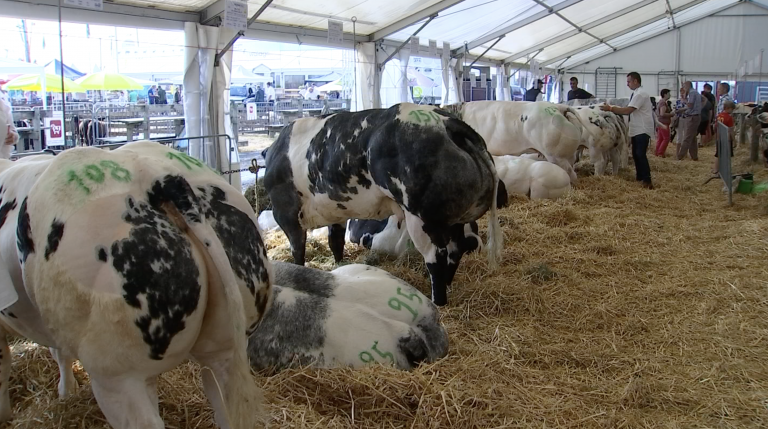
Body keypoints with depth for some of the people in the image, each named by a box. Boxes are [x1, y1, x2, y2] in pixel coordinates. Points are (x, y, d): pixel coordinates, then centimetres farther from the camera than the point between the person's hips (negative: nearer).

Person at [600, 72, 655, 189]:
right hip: (637, 129, 10)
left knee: (640, 154, -13)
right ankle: (640, 177, 21)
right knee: (636, 154, 12)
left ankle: (647, 180, -10)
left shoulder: (640, 94, -17)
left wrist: (611, 108, -19)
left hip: (643, 129, -10)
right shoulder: (636, 94, 14)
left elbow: (628, 110, -22)